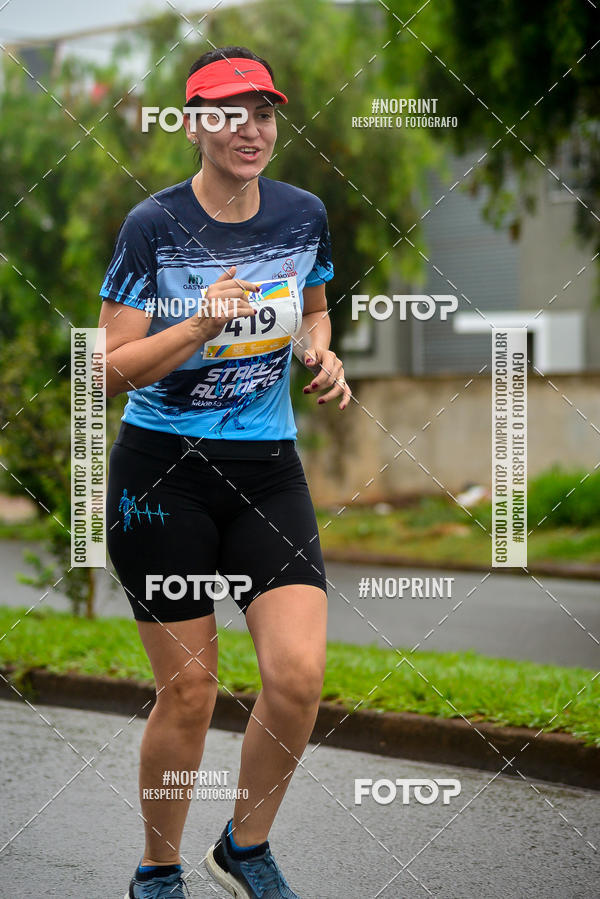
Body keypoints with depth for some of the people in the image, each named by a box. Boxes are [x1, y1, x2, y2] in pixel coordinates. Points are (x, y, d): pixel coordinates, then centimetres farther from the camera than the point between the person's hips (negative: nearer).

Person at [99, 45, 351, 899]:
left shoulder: (304, 214, 2)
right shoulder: (154, 225, -10)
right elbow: (115, 369, -11)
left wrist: (321, 357, 0)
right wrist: (202, 326, -26)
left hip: (267, 468, 3)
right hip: (161, 474, -3)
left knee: (298, 676, -10)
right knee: (188, 692, 0)